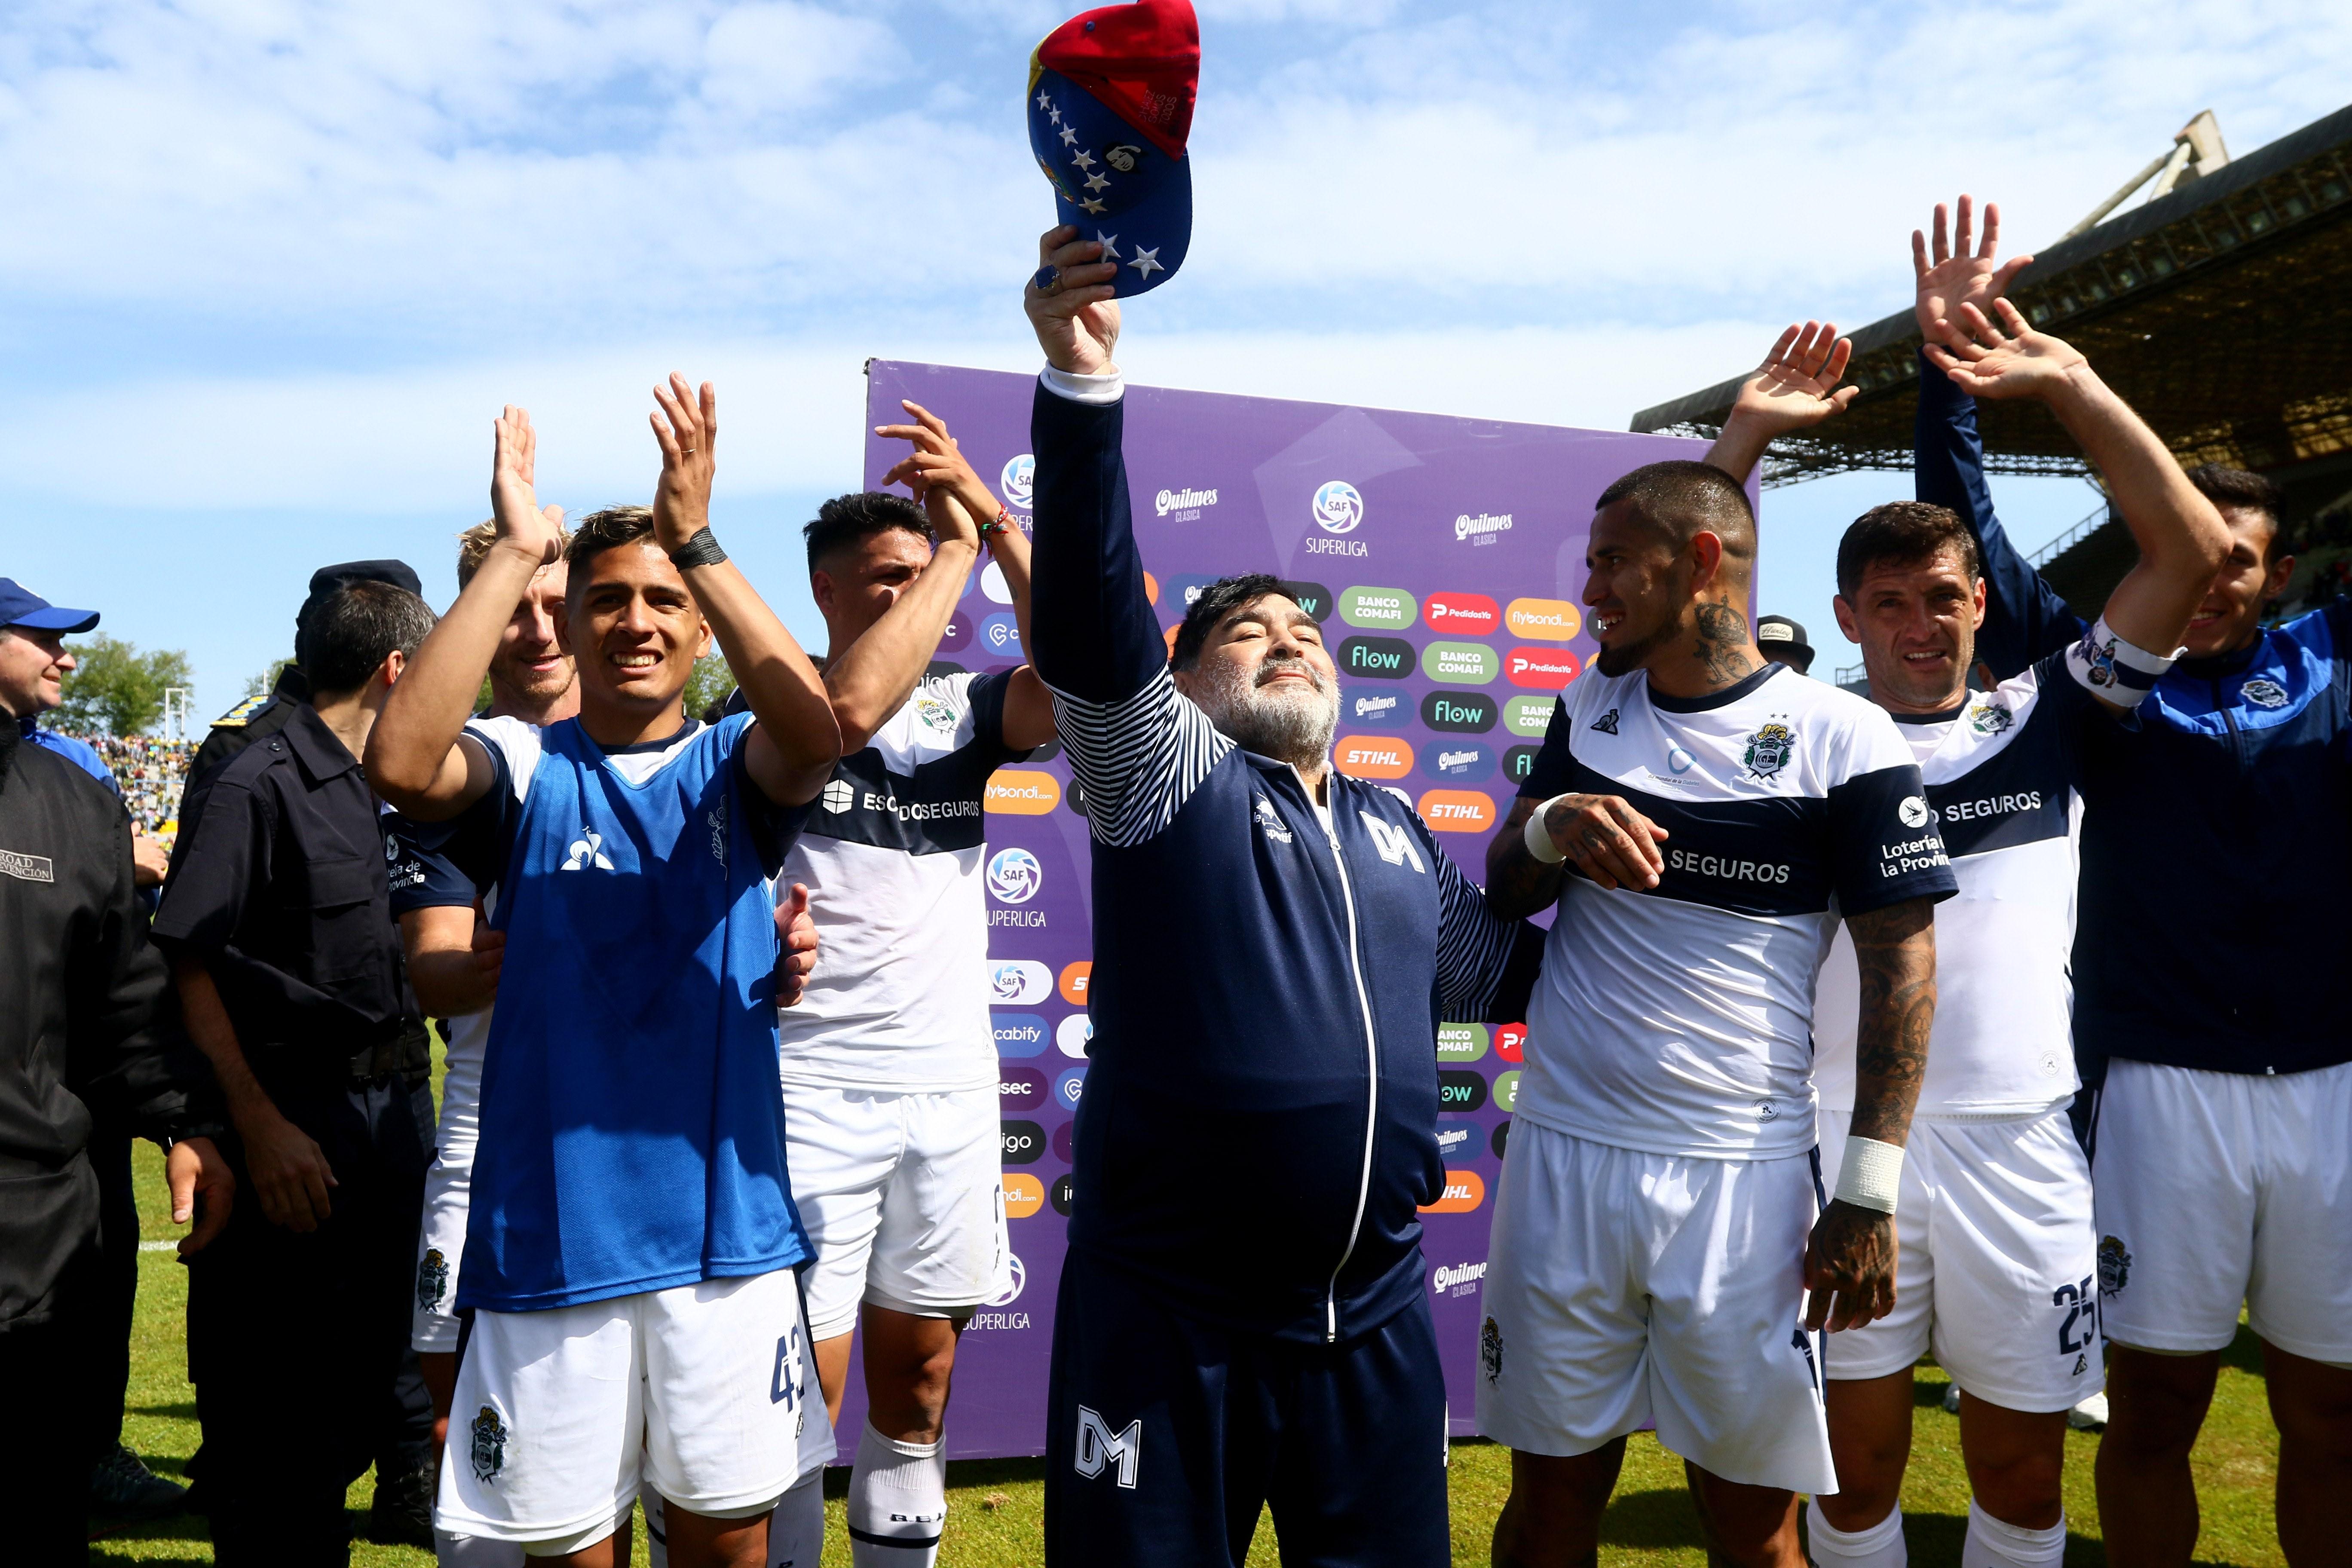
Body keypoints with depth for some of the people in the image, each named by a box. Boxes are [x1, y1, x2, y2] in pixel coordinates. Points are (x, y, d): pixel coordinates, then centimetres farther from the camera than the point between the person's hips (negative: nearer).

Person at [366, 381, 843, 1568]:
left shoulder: (733, 769, 2)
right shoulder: (527, 768, 0)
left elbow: (817, 734, -20)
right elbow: (402, 762, -21)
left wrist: (695, 538, -24)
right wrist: (514, 554, -18)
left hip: (725, 1222, 1)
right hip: (552, 1228, 0)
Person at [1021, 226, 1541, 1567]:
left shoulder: (1399, 835, 13)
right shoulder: (1167, 777, -4)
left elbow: (1497, 965, 28)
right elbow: (1089, 609, -21)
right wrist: (1082, 380, -33)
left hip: (1375, 1320, 5)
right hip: (1168, 1318, -4)